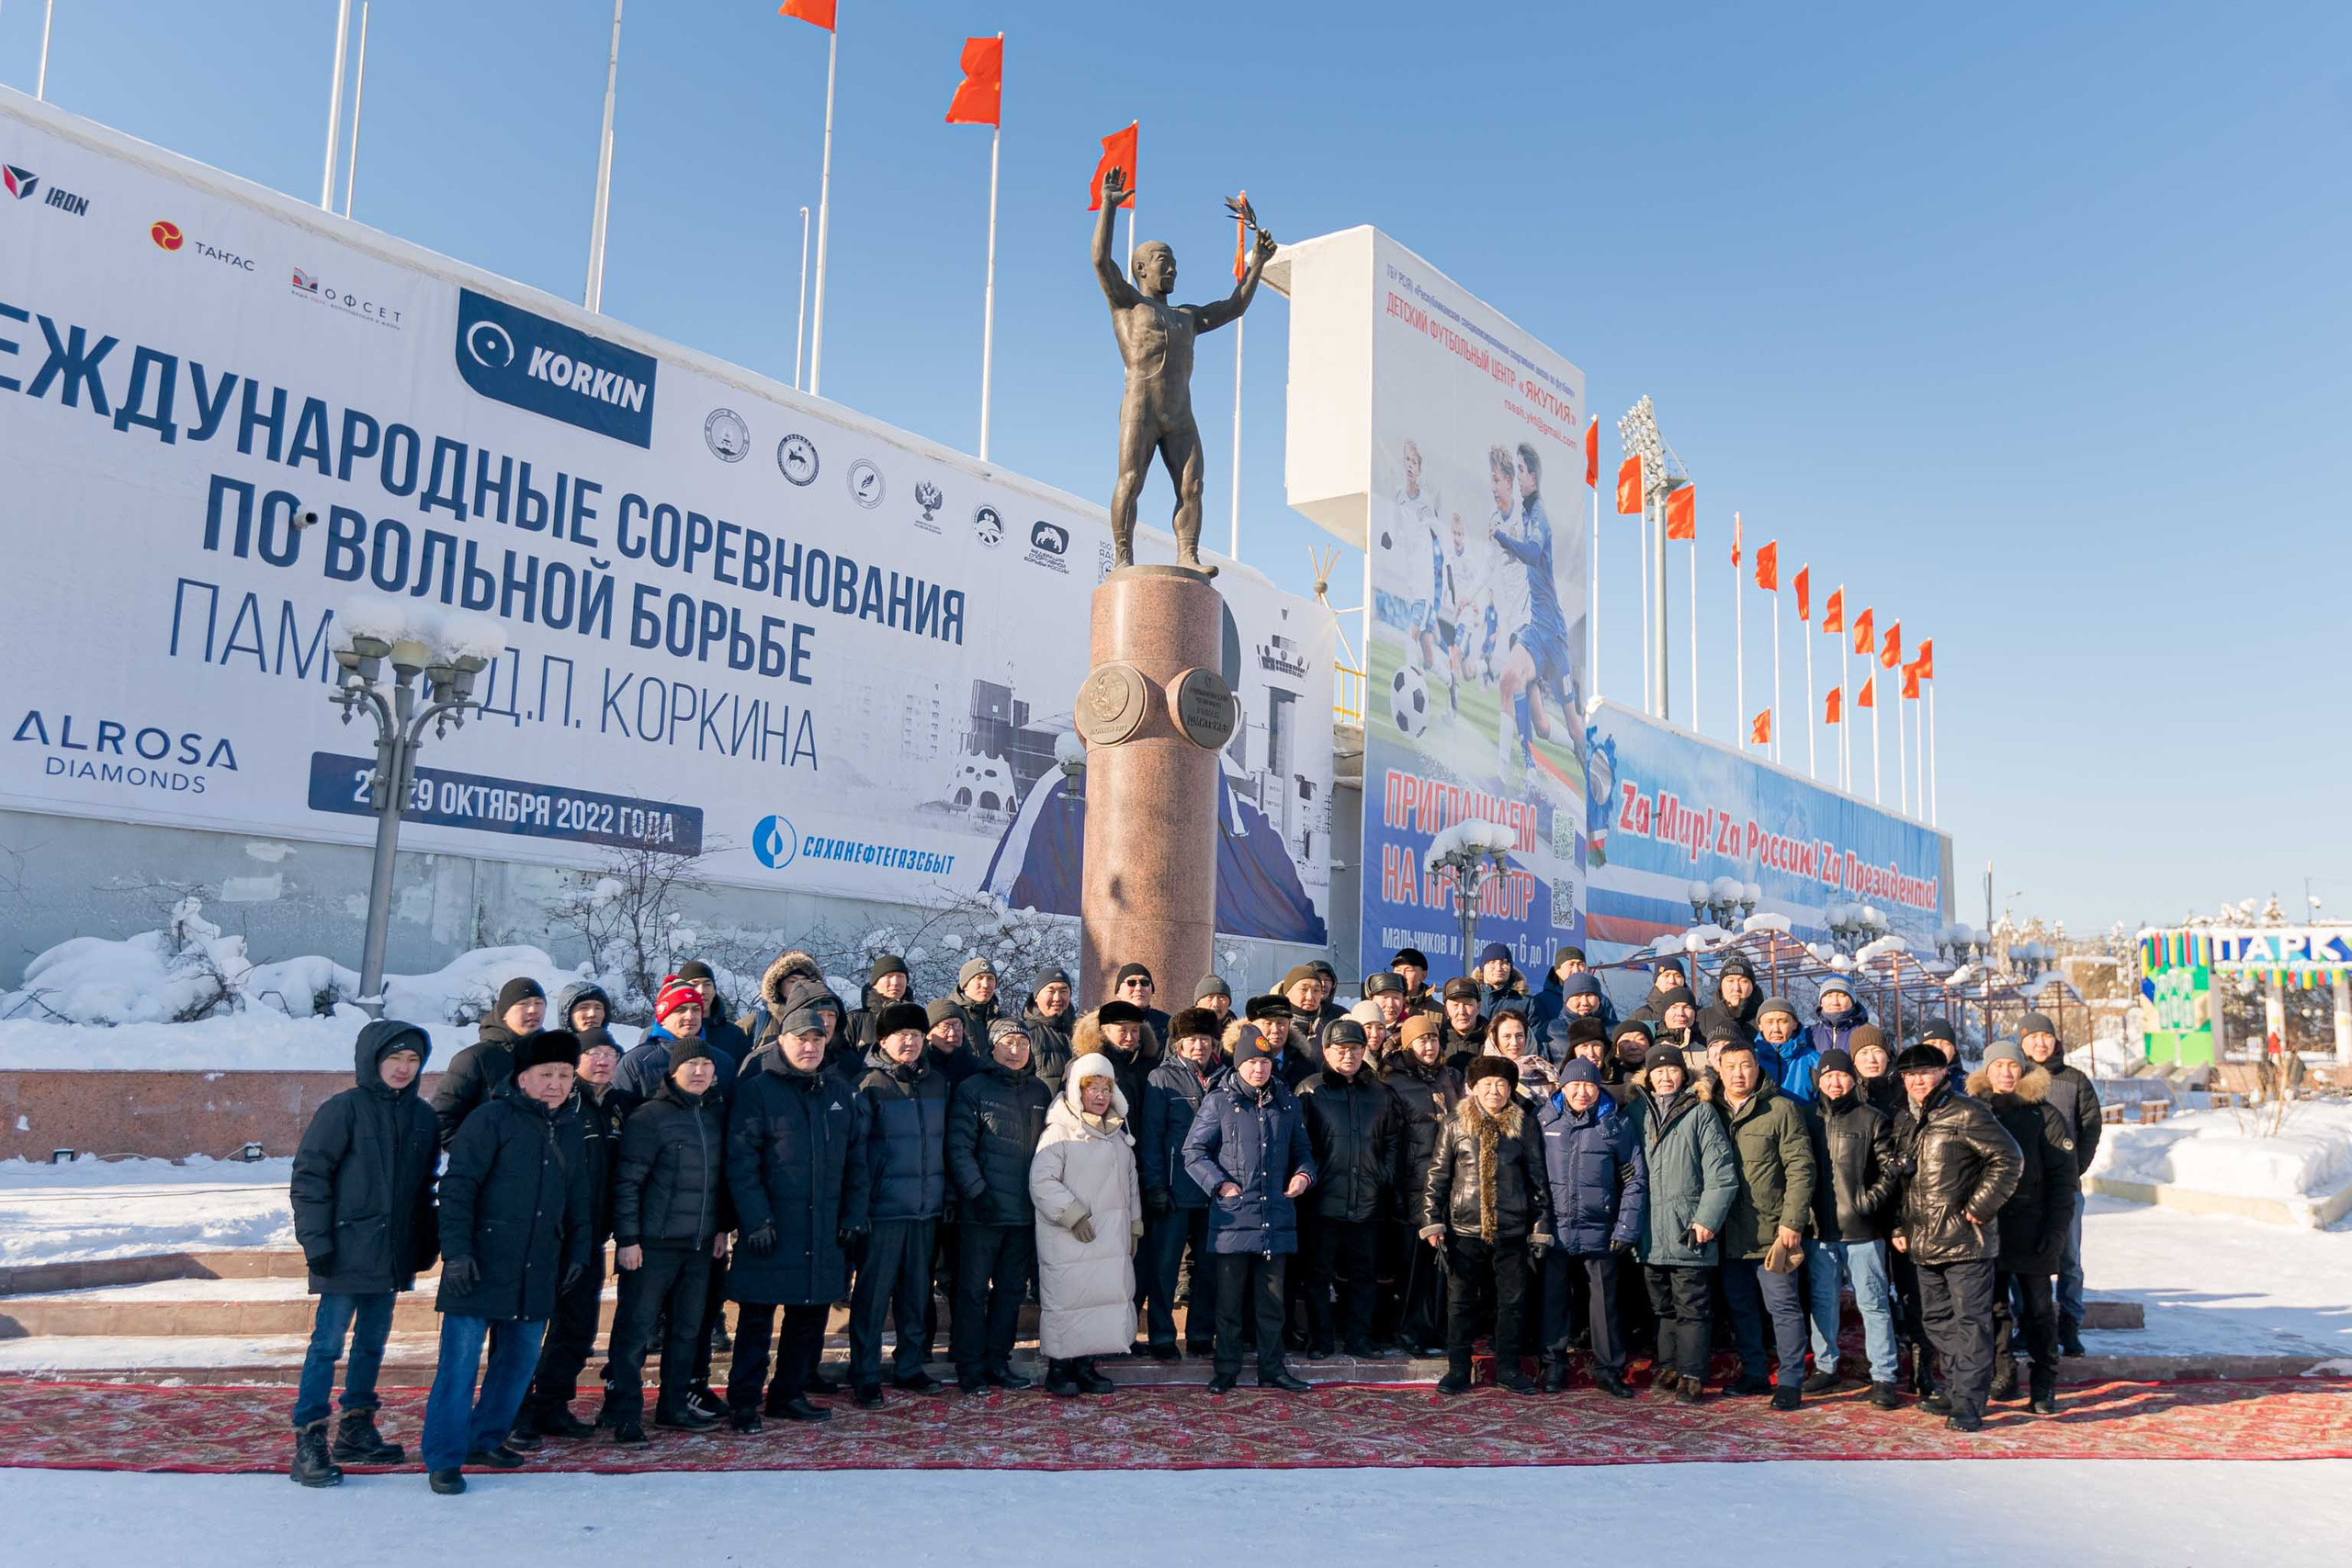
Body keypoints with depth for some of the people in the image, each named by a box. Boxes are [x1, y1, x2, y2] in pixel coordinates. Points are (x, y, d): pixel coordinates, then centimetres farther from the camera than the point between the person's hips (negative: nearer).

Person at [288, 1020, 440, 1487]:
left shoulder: (422, 1117, 8)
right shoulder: (344, 1110, -9)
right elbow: (308, 1177, -9)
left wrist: (425, 1248, 12)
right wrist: (316, 1242, -13)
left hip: (392, 1256, 6)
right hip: (346, 1253, -6)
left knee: (372, 1344, 14)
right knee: (328, 1344, -4)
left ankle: (357, 1431, 26)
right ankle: (309, 1444, 2)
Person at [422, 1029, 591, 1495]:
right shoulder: (493, 1119, -7)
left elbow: (574, 1200, 23)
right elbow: (457, 1186, -11)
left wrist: (577, 1249, 17)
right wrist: (457, 1249, -17)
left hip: (535, 1277, 7)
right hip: (479, 1269, -7)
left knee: (522, 1356, 13)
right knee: (460, 1362, -3)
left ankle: (486, 1438, 29)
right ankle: (444, 1458, 8)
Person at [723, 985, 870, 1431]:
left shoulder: (841, 1094, 11)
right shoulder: (755, 1091, -5)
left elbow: (857, 1160, 14)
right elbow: (740, 1162, -10)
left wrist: (855, 1215, 7)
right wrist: (756, 1220, -16)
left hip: (825, 1234, 5)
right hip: (772, 1231, -5)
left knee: (811, 1315, 12)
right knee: (757, 1319, 1)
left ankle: (789, 1395, 25)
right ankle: (743, 1402, 12)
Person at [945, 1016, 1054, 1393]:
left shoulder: (1040, 1093, 13)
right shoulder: (973, 1089, -3)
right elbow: (959, 1147, -8)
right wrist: (977, 1191, -15)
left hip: (1026, 1210, 5)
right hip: (982, 1208, -5)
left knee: (1012, 1289, 11)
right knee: (974, 1288, 0)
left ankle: (998, 1361, 21)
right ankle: (970, 1368, 9)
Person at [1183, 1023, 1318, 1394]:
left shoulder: (1286, 1101, 9)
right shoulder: (1219, 1101, -2)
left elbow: (1301, 1149, 19)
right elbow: (1193, 1152, -2)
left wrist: (1304, 1174, -1)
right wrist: (1220, 1184, -12)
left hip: (1277, 1216, 3)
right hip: (1232, 1215, -3)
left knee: (1272, 1299, 11)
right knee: (1230, 1300, 6)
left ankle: (1272, 1369, 22)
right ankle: (1226, 1370, 16)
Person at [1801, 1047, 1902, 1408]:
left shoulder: (1872, 1119, 0)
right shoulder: (1806, 1118, 8)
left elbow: (1892, 1167, -2)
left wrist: (1871, 1200, -12)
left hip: (1862, 1229, -3)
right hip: (1817, 1229, 3)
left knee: (1873, 1303, 1)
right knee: (1821, 1301, 12)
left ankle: (1883, 1376, 8)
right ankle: (1825, 1367, 24)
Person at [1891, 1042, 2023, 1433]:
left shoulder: (1966, 1113, -10)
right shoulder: (1904, 1121, 14)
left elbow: (2009, 1159, -14)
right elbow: (1899, 1179, 22)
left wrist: (1979, 1208, -14)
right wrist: (1899, 1226, 16)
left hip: (1965, 1240, -8)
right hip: (1923, 1243, 8)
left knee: (1970, 1319, -4)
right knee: (1938, 1319, 15)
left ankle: (1969, 1402, -1)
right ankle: (1953, 1389, 26)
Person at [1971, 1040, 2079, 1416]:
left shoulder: (2044, 1115, -2)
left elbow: (2063, 1177, -4)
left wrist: (2055, 1229, -11)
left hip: (2031, 1229, -3)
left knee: (2037, 1309, 4)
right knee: (1993, 1307, 8)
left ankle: (2044, 1386, 13)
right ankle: (2003, 1377, 19)